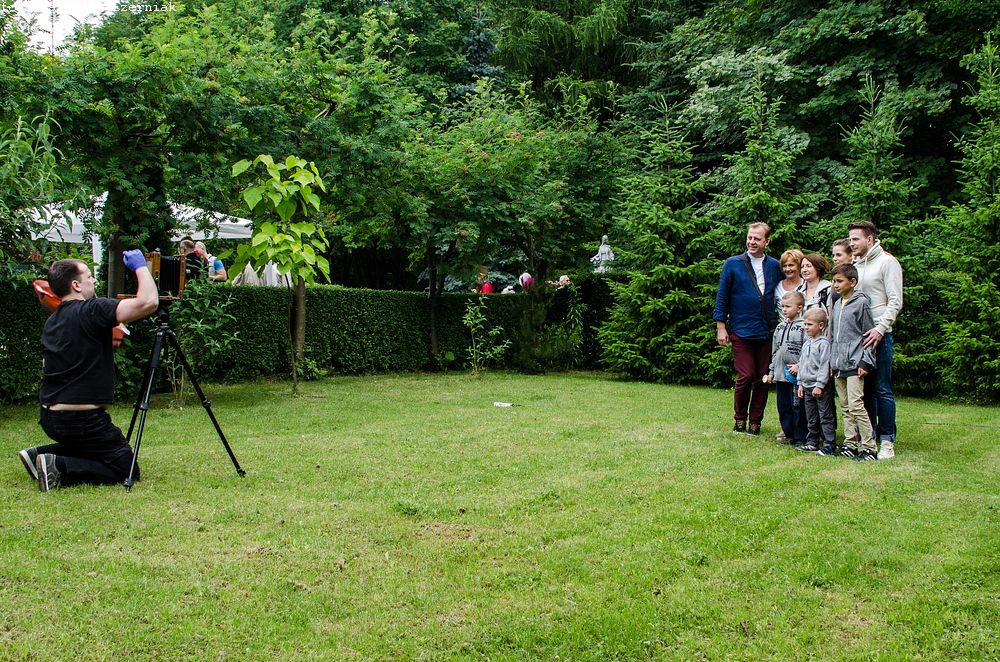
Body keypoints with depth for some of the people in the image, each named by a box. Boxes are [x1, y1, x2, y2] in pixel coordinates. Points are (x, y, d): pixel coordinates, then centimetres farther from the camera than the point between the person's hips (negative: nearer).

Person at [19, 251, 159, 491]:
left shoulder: (51, 321, 12)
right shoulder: (90, 311, -15)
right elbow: (148, 302, -26)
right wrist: (141, 266, -9)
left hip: (49, 417, 9)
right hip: (81, 418, -9)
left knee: (86, 447, 31)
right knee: (125, 468, -1)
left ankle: (39, 454, 12)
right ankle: (59, 468, -13)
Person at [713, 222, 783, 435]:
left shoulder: (775, 266, 9)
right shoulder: (732, 264, 2)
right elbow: (722, 297, 4)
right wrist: (721, 326, -1)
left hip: (767, 331, 3)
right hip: (741, 331, -3)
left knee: (763, 378, 4)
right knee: (745, 376, -6)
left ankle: (755, 421, 17)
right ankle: (740, 419, 14)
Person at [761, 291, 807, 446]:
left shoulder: (803, 327, -8)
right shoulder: (780, 327, 14)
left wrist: (799, 366, -18)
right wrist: (771, 370, 17)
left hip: (796, 375, -7)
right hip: (780, 375, 7)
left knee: (797, 407, -3)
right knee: (783, 407, 11)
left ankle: (800, 437, 5)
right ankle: (789, 434, 21)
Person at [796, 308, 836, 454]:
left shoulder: (824, 343, -12)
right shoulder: (806, 343, 14)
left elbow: (825, 365, -17)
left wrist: (819, 385, -20)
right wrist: (800, 383, 16)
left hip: (821, 387, -8)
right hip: (807, 386, 8)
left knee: (826, 416, -3)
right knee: (811, 418, 14)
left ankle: (829, 444, -1)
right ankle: (812, 442, 21)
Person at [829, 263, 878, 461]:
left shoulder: (861, 302, -6)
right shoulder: (837, 305, 16)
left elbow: (868, 335, -7)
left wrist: (865, 362, -12)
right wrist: (831, 361, 17)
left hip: (854, 363, -8)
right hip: (839, 365, 8)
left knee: (855, 405, -12)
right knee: (845, 407, 10)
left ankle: (868, 447, -8)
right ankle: (850, 444, 16)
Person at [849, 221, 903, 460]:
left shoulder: (887, 262, -3)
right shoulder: (855, 265, 16)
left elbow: (895, 301, -9)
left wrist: (880, 328, -18)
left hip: (879, 335, -6)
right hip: (857, 334, 6)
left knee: (882, 389, -5)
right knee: (865, 388, 10)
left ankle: (887, 440, 0)